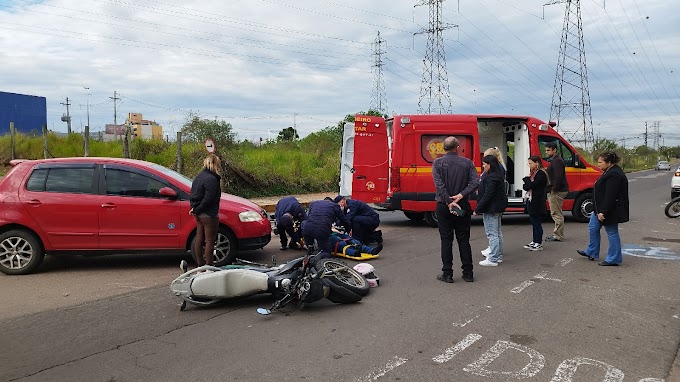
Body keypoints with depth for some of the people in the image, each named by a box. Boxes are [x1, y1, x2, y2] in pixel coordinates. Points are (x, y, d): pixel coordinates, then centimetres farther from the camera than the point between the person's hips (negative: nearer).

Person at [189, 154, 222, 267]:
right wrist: (196, 210, -11)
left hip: (199, 214, 10)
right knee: (210, 241, -1)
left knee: (199, 239, 15)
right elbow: (208, 198, -22)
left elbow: (192, 194, 14)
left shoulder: (200, 176, 11)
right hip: (208, 215, -10)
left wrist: (194, 208, 6)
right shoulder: (211, 179, -19)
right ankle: (209, 266, 3)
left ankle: (200, 264, 24)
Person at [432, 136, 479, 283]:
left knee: (446, 240, 4)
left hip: (443, 206, -1)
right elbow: (475, 182, -9)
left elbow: (439, 184, -14)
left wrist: (449, 202, -15)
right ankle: (468, 273, 13)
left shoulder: (438, 162, -3)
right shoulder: (467, 163, 2)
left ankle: (447, 274, 7)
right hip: (463, 205, 2)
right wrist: (461, 195, -15)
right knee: (464, 240, 9)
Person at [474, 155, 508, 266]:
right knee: (497, 233, 17)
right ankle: (498, 256, 27)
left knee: (492, 234, -6)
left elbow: (487, 195, -24)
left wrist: (478, 209, -20)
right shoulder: (498, 175, 13)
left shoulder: (491, 178, -20)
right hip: (498, 208, 11)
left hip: (491, 208, -11)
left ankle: (493, 259, -3)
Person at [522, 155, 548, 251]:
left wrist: (526, 180, -3)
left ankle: (539, 243, 2)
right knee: (534, 222, 13)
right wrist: (527, 184, -9)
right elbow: (525, 187, 13)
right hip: (530, 200, 9)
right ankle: (534, 241, 21)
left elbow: (532, 185, -21)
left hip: (537, 202, -9)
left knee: (537, 222, -4)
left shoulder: (541, 174, -12)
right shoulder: (533, 173, 16)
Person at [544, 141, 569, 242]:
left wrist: (554, 190, -22)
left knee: (556, 214, -7)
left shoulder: (557, 161, -15)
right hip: (555, 191, 11)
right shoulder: (554, 160, 20)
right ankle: (557, 234, 23)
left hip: (557, 192, -11)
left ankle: (558, 236, -3)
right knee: (556, 214, 16)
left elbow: (558, 177, -24)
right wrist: (551, 190, 18)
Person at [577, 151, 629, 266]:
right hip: (601, 209, 11)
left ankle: (613, 259, 10)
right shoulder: (609, 172, 12)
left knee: (612, 233, 0)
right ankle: (591, 252, 31)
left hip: (610, 210, -11)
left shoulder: (614, 175, -23)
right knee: (593, 228, 19)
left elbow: (610, 196, -27)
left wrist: (603, 212, -26)